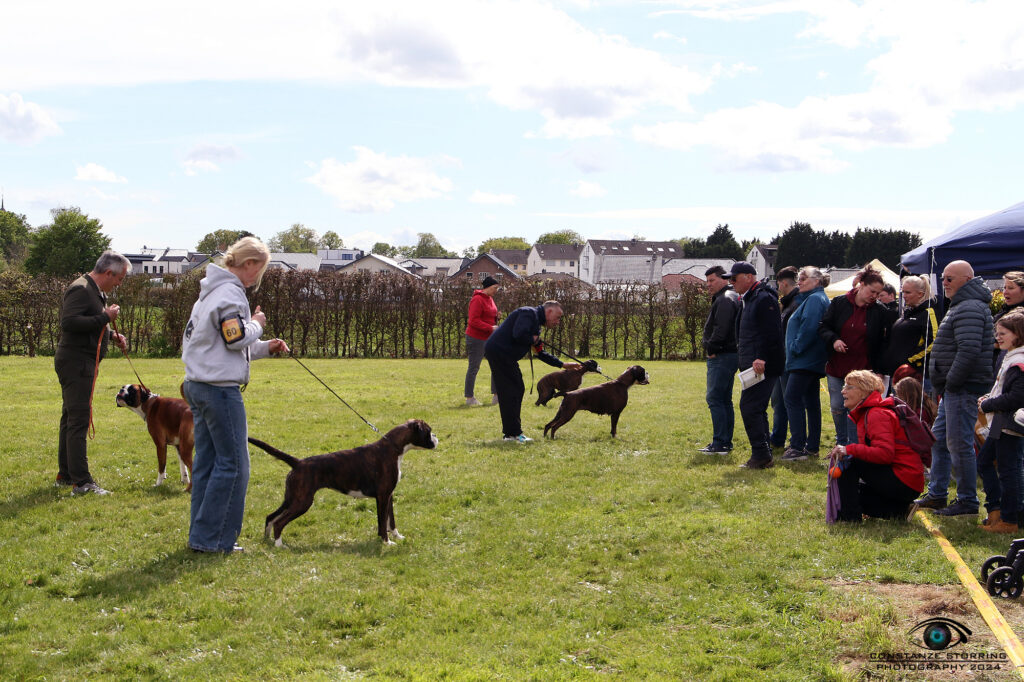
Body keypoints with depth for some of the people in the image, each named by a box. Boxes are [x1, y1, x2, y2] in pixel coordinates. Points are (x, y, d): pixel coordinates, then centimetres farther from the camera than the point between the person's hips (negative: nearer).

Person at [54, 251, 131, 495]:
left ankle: (65, 475, 24)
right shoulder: (80, 289, -15)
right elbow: (69, 322, -27)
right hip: (75, 362, -11)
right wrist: (105, 317, -23)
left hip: (83, 363, 11)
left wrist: (111, 335, 11)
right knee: (79, 420, -12)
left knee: (71, 418, 16)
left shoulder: (96, 291, 18)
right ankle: (81, 482, -14)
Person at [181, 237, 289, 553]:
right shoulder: (230, 293, -12)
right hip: (220, 388, -10)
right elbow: (237, 337, -19)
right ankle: (212, 539, -2)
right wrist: (257, 324, -1)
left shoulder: (211, 291, 20)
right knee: (233, 463, -4)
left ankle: (201, 536, 17)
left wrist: (265, 347, 17)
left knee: (207, 462, 13)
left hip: (198, 385, 10)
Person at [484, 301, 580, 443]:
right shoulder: (529, 314, -10)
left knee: (517, 390, 14)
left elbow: (541, 353, 28)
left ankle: (510, 432, 19)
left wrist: (563, 365, 25)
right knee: (512, 391, -8)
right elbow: (518, 335, -27)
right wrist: (533, 340, -7)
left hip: (501, 354, 11)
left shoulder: (536, 321, 22)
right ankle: (513, 433, -3)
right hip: (498, 351, -11)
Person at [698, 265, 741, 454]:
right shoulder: (731, 297, 21)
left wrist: (711, 349, -14)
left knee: (714, 398, -10)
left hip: (722, 358, -11)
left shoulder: (725, 300, -13)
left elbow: (721, 329, -23)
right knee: (724, 400, 13)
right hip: (729, 355, 11)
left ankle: (720, 444, -11)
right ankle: (726, 442, 18)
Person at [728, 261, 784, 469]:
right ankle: (763, 455, 18)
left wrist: (761, 358, -26)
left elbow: (771, 333, -21)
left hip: (763, 366, -11)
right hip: (753, 366, 11)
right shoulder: (748, 300, 20)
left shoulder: (764, 299, -12)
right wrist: (744, 361, 18)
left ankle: (761, 455, -10)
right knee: (757, 409, 12)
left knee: (749, 407, -13)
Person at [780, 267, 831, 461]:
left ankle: (798, 447, -15)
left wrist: (796, 348, -17)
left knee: (793, 399, -12)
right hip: (813, 361, 11)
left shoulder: (815, 299, -12)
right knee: (811, 402, 11)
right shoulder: (810, 298, 21)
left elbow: (809, 327, -23)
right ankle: (812, 446, 16)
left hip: (805, 361, -11)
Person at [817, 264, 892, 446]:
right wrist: (833, 339, -14)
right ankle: (841, 444, 24)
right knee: (837, 407, 7)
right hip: (836, 367, 2)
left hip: (862, 370, -2)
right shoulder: (839, 303, 2)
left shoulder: (880, 312, -1)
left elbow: (883, 342, 1)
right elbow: (823, 327, 7)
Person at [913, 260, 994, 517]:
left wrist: (951, 382, -20)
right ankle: (936, 495, 25)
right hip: (955, 387, 12)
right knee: (939, 438, 17)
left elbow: (969, 351, -26)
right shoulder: (962, 306, 20)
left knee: (959, 445, -7)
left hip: (963, 387, -12)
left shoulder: (969, 309, -16)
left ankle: (968, 502, 1)